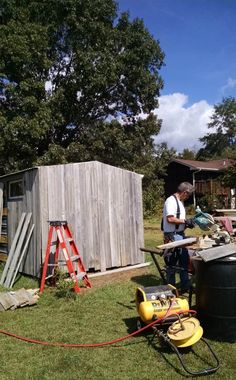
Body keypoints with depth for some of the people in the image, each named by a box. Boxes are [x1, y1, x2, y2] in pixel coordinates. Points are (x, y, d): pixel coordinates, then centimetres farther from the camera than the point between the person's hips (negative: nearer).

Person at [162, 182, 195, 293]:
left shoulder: (180, 201, 15)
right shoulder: (171, 201, -16)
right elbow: (170, 219, -24)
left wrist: (187, 223, 6)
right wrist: (185, 221, -16)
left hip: (180, 234, 10)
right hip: (172, 235, -10)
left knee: (184, 261, 16)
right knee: (171, 263, 1)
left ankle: (185, 286, 28)